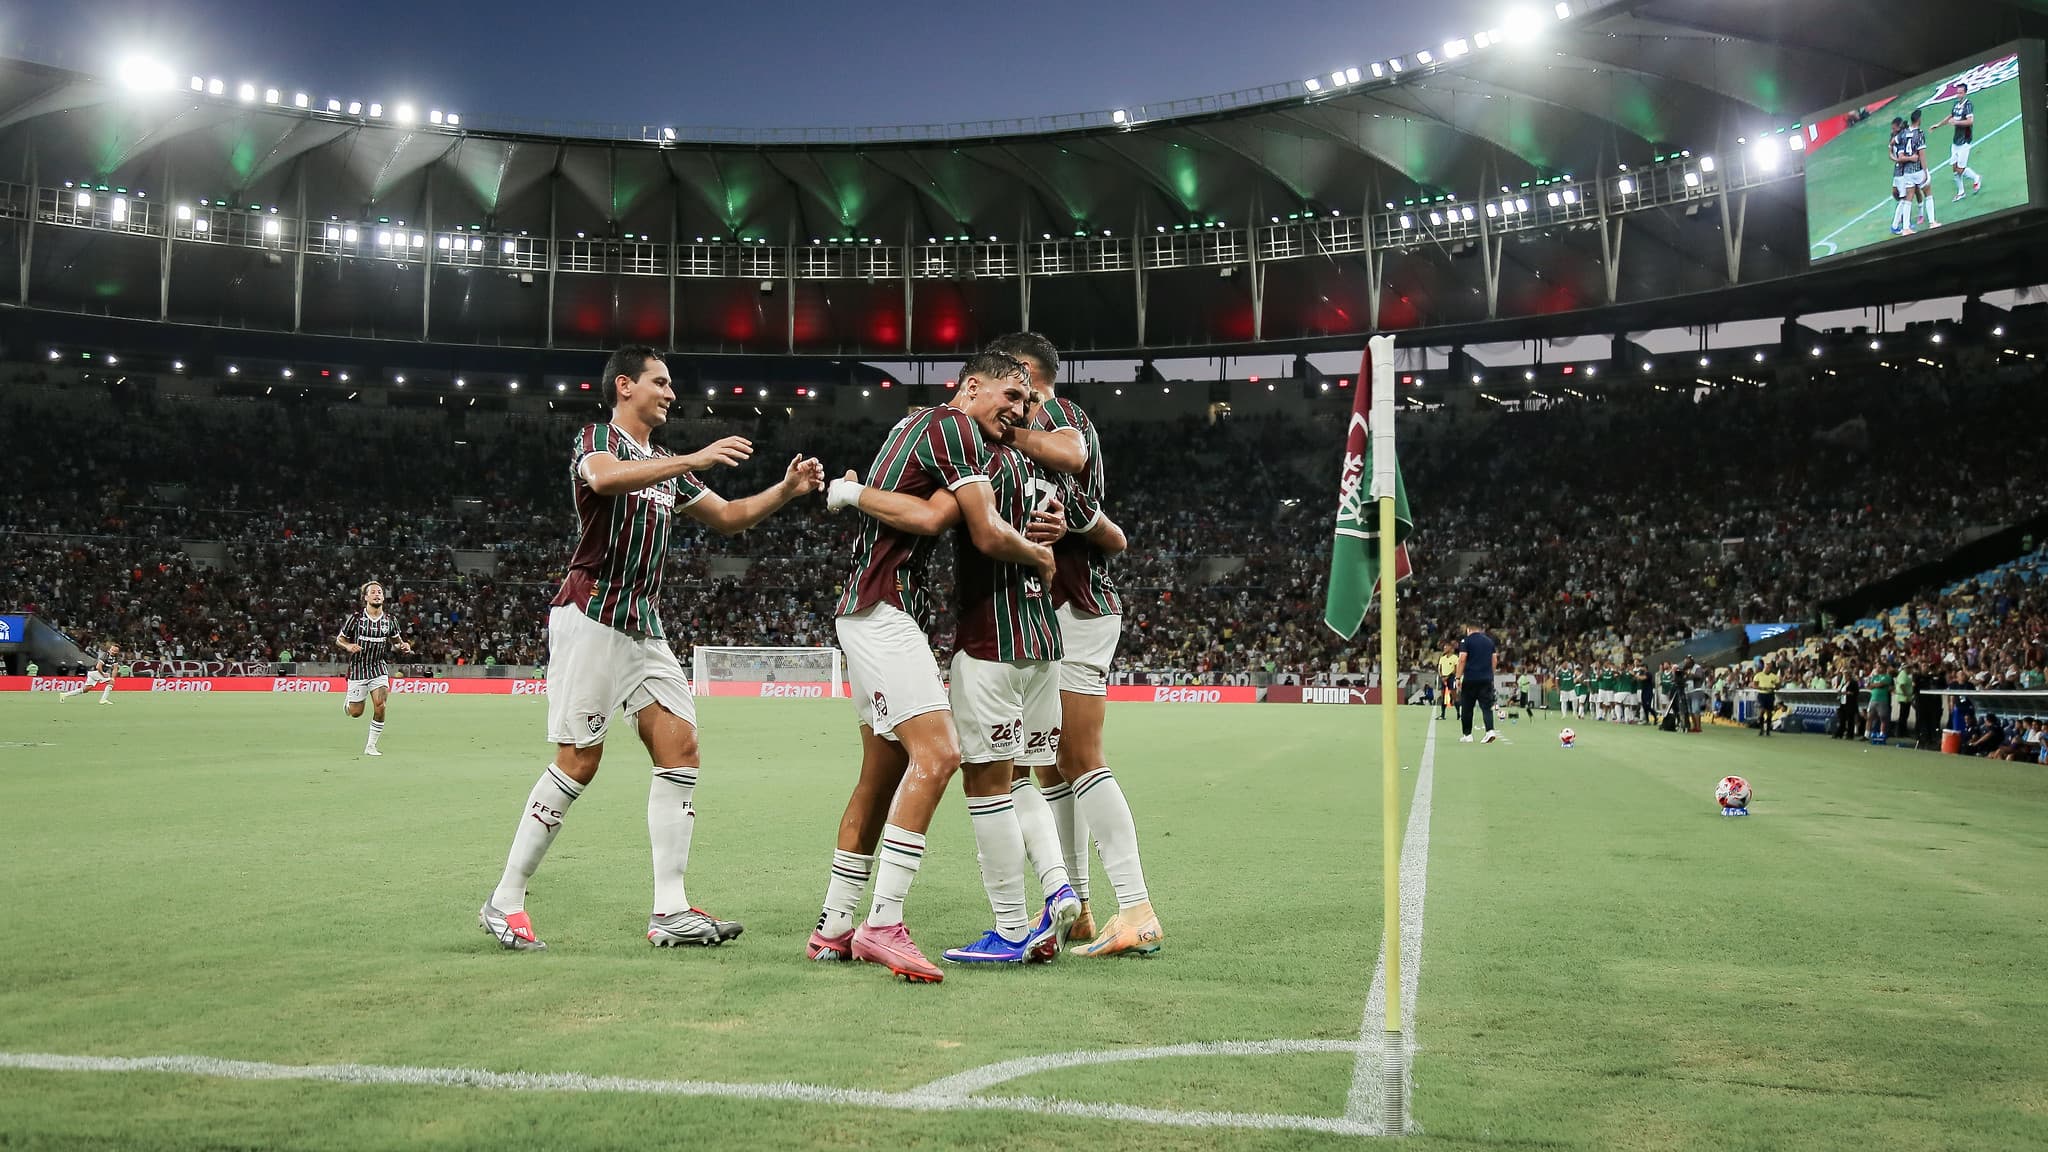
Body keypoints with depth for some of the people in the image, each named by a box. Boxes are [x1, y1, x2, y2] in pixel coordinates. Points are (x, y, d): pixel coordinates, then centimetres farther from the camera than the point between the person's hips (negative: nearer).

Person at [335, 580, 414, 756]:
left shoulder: (389, 621, 0)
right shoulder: (355, 618, -8)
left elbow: (397, 640, 16)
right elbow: (339, 639, 1)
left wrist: (404, 645, -6)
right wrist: (348, 646, -20)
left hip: (379, 667, 2)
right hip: (358, 668, -2)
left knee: (380, 705, -16)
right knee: (356, 712, 4)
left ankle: (371, 746, -2)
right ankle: (347, 705, 44)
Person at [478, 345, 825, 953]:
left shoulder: (666, 464, 21)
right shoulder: (595, 438, -2)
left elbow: (728, 516, 24)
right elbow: (604, 477, -27)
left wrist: (786, 489, 9)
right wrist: (693, 460, -33)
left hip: (646, 627, 8)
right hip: (591, 617, -8)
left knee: (681, 752, -2)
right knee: (579, 762, -9)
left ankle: (670, 911, -1)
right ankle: (504, 901, 3)